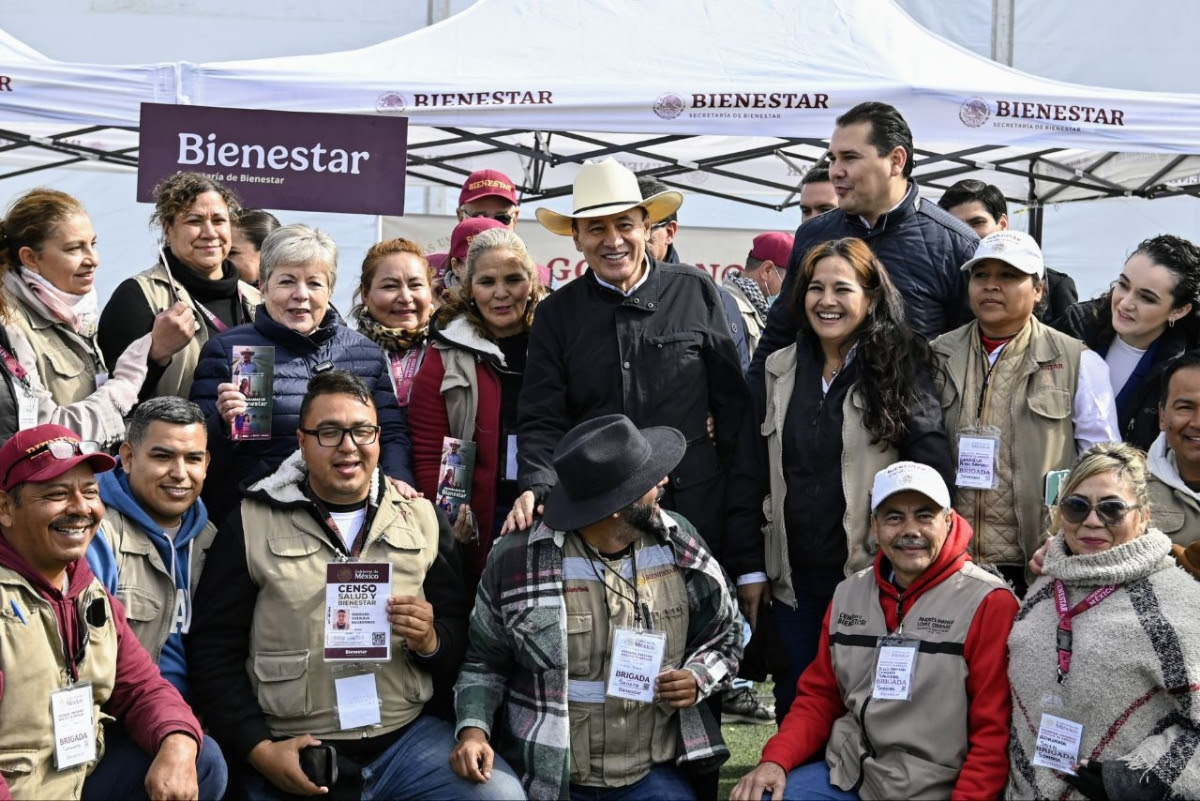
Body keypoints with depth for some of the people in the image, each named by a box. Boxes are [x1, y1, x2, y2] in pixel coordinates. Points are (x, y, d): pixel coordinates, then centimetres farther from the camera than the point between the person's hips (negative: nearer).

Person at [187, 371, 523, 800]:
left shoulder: (423, 519, 11)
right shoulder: (249, 526, 3)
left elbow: (461, 635, 11)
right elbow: (212, 652, 2)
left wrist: (431, 642, -11)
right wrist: (259, 749, -7)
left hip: (409, 737, 3)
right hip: (294, 756, -2)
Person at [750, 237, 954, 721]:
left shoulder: (901, 369, -4)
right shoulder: (778, 370, 9)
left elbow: (931, 471, -7)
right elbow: (757, 476, 12)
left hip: (871, 574, -4)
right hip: (794, 579, 4)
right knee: (795, 705, 11)